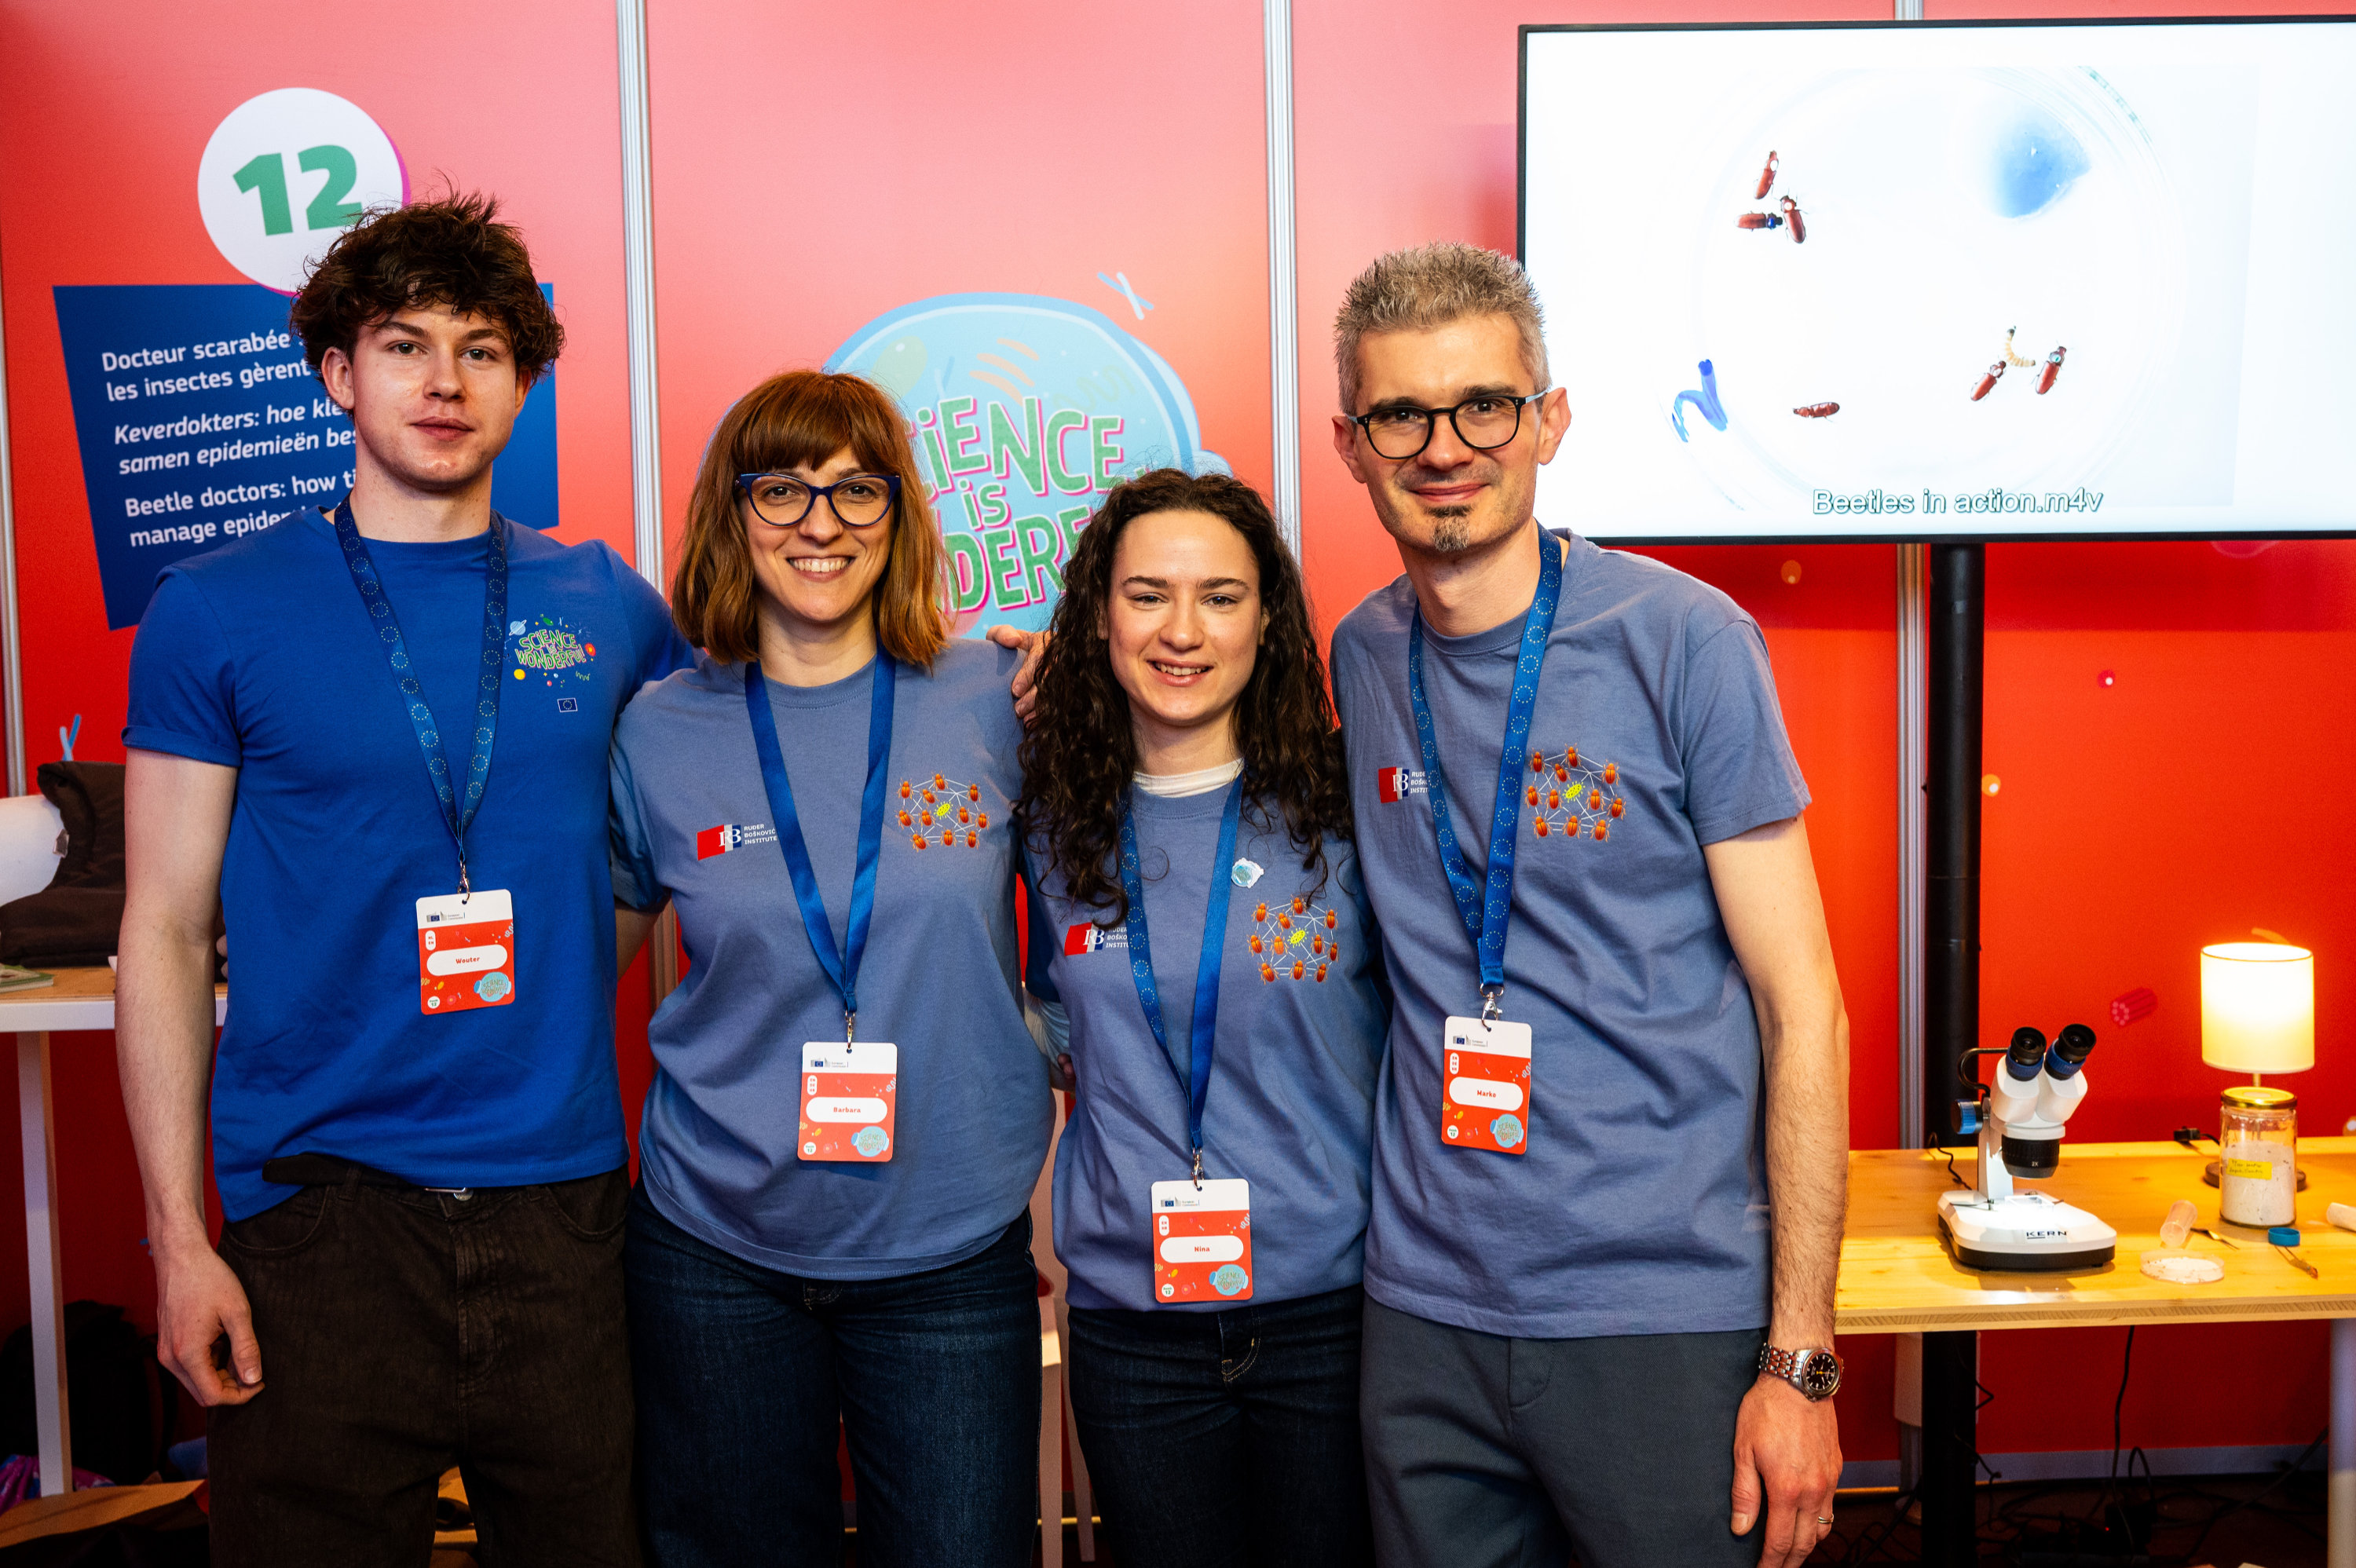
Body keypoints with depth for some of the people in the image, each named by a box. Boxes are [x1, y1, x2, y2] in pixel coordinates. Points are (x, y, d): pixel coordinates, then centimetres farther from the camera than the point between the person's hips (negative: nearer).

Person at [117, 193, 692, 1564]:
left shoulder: (607, 604, 6)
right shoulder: (218, 612, 0)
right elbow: (167, 930, 0)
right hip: (319, 1199, -2)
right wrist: (178, 1234, -5)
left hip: (564, 1193, 2)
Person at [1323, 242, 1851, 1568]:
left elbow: (1801, 1006, -8)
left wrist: (1801, 1358, -12)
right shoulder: (1362, 660, 3)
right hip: (1427, 1309, 4)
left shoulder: (1682, 641, -10)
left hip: (1668, 1318, -3)